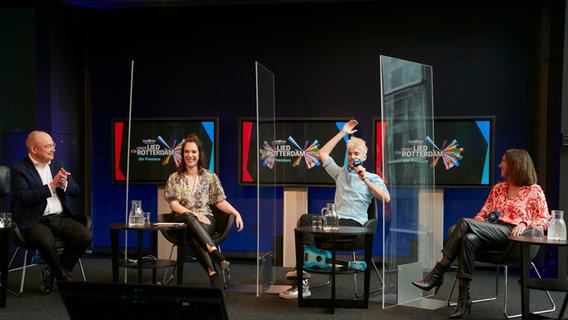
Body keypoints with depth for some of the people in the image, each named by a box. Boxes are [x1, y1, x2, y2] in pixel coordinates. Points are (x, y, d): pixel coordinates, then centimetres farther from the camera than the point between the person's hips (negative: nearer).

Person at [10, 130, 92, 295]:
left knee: (86, 236, -20)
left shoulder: (56, 164, 15)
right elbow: (24, 197, -17)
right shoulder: (18, 168, -2)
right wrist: (52, 185, -22)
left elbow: (75, 191, 11)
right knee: (46, 242, -35)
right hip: (35, 221, -5)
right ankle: (63, 276, -4)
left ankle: (52, 272, 0)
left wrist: (64, 184, -11)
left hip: (61, 218, 5)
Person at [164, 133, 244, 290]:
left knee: (194, 237, -37)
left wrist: (236, 213, -10)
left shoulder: (210, 177, 12)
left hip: (206, 219, 1)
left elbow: (220, 201, 8)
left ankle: (212, 272, -50)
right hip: (184, 221, 0)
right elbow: (174, 204, 1)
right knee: (189, 218, -40)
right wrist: (194, 214, -15)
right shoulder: (174, 178, 11)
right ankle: (219, 257, -53)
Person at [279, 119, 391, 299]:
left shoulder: (372, 178, 14)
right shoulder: (340, 172, 27)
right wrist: (342, 133, 29)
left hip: (354, 222, -5)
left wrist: (365, 180, -6)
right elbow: (323, 153, 29)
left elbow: (386, 199, -3)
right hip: (335, 219, 5)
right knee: (305, 219, -29)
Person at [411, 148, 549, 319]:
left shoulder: (534, 191, 11)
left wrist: (524, 224, -12)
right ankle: (463, 298, -34)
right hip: (490, 234, 5)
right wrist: (476, 225, 0)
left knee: (465, 222, -29)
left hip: (511, 234, -5)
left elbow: (544, 220, 6)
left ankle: (437, 274, -28)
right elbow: (483, 213, 22)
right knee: (469, 238, -33)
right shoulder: (498, 188, 26)